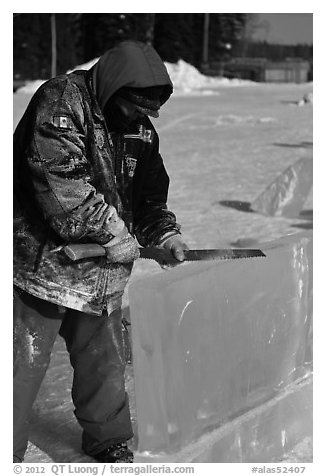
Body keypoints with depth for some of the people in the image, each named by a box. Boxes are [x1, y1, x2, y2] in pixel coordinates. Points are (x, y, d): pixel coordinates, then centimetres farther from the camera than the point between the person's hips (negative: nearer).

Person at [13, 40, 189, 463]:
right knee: (24, 364, -2)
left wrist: (164, 232, -2)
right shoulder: (61, 100, -15)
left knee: (104, 363, 16)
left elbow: (150, 194, 18)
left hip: (102, 271, 7)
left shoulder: (142, 130, 9)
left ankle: (107, 440, 36)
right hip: (44, 259, -7)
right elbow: (59, 181, -25)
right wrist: (113, 233, -23)